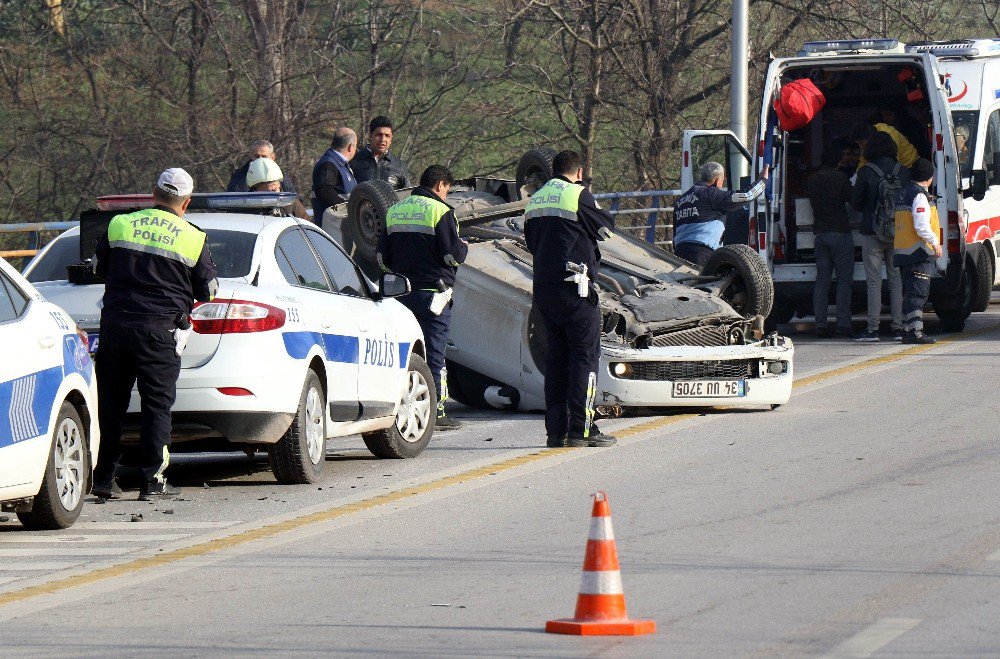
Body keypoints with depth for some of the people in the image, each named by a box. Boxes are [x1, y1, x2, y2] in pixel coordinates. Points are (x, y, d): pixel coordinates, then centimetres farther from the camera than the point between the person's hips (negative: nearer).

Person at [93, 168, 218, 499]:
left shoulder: (120, 224, 5)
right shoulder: (193, 239, -1)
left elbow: (100, 268, 17)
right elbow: (207, 290, 6)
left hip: (115, 322, 3)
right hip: (159, 329, -3)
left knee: (110, 401, 9)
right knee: (157, 403, 2)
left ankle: (104, 477, 10)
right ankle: (152, 480, 0)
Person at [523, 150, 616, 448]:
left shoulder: (535, 201, 15)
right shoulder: (578, 195, -8)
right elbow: (606, 226, 2)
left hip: (542, 288, 7)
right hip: (574, 287, -7)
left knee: (556, 357, 12)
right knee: (585, 356, -3)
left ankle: (556, 428, 9)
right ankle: (581, 428, -8)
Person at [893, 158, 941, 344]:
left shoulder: (904, 194, 17)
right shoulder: (920, 196, -12)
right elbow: (921, 226, -21)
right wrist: (935, 242, -13)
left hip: (902, 251, 9)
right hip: (919, 252, -9)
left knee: (909, 293, 13)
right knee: (918, 293, -10)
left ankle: (908, 331, 15)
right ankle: (915, 331, -15)